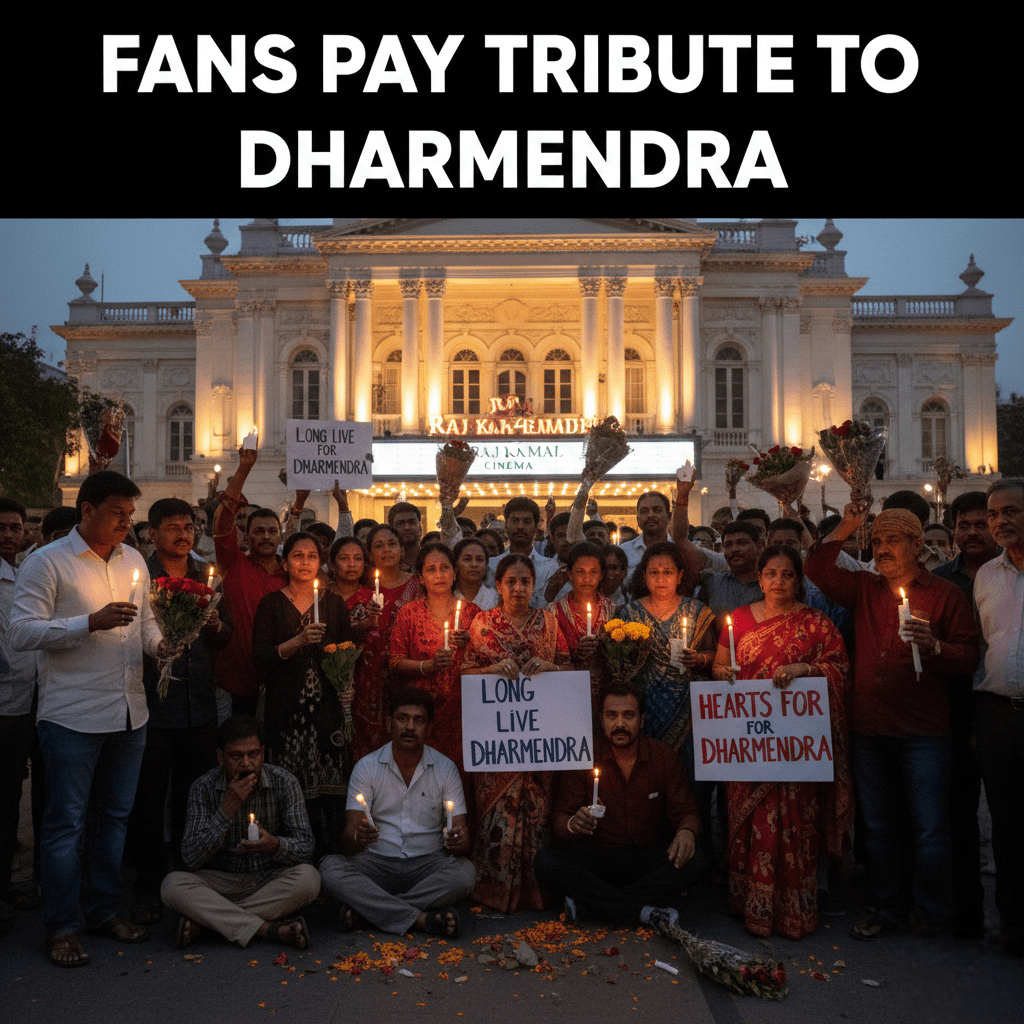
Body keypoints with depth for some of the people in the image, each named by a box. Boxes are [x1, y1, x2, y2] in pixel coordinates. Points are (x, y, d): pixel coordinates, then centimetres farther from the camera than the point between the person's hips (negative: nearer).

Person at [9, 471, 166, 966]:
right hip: (73, 716, -6)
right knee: (65, 823, 3)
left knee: (116, 817, 15)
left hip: (129, 713, 6)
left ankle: (104, 908, 29)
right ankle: (61, 926, 18)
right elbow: (21, 632, -13)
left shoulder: (134, 561, 12)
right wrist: (91, 622, -22)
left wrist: (160, 643, -1)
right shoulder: (46, 562, -7)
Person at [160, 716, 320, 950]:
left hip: (271, 883, 0)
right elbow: (191, 859, -16)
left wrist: (275, 845, -36)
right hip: (221, 882, 0)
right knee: (173, 884, -26)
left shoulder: (284, 783, -10)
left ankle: (205, 920, -23)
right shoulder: (203, 788, -9)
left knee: (308, 878, -30)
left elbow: (305, 847, -13)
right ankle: (267, 929, -29)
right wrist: (227, 809, -27)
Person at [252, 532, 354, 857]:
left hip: (328, 705, 2)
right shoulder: (272, 604, 5)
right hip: (286, 707, -1)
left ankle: (327, 852, 10)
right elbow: (259, 658, -4)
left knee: (330, 782, -4)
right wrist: (298, 641, -17)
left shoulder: (334, 603, 11)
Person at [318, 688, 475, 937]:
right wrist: (358, 839, -32)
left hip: (426, 865, 1)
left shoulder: (445, 769, 1)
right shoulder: (367, 767, -1)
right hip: (377, 864, 0)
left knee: (464, 872, -29)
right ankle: (421, 919, -28)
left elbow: (463, 835, -2)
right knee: (331, 867, -28)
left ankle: (364, 908, -23)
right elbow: (348, 840, -7)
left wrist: (458, 843, -27)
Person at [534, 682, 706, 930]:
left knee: (693, 862, -29)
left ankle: (590, 901, -25)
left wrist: (686, 831, -24)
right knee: (546, 861, -28)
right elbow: (560, 818, -4)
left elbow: (685, 810, 1)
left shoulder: (664, 757, -1)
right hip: (597, 858, -1)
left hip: (649, 859, 1)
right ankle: (642, 911, -27)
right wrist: (573, 823, -30)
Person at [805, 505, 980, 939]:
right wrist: (844, 528, -2)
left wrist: (933, 646, -23)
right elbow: (817, 570, 7)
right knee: (878, 828, 13)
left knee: (930, 830, 2)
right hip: (868, 728, 4)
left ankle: (929, 912, 22)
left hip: (923, 732, -4)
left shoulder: (945, 594, 0)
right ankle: (890, 908, 28)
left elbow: (969, 657, -3)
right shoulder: (865, 589, 11)